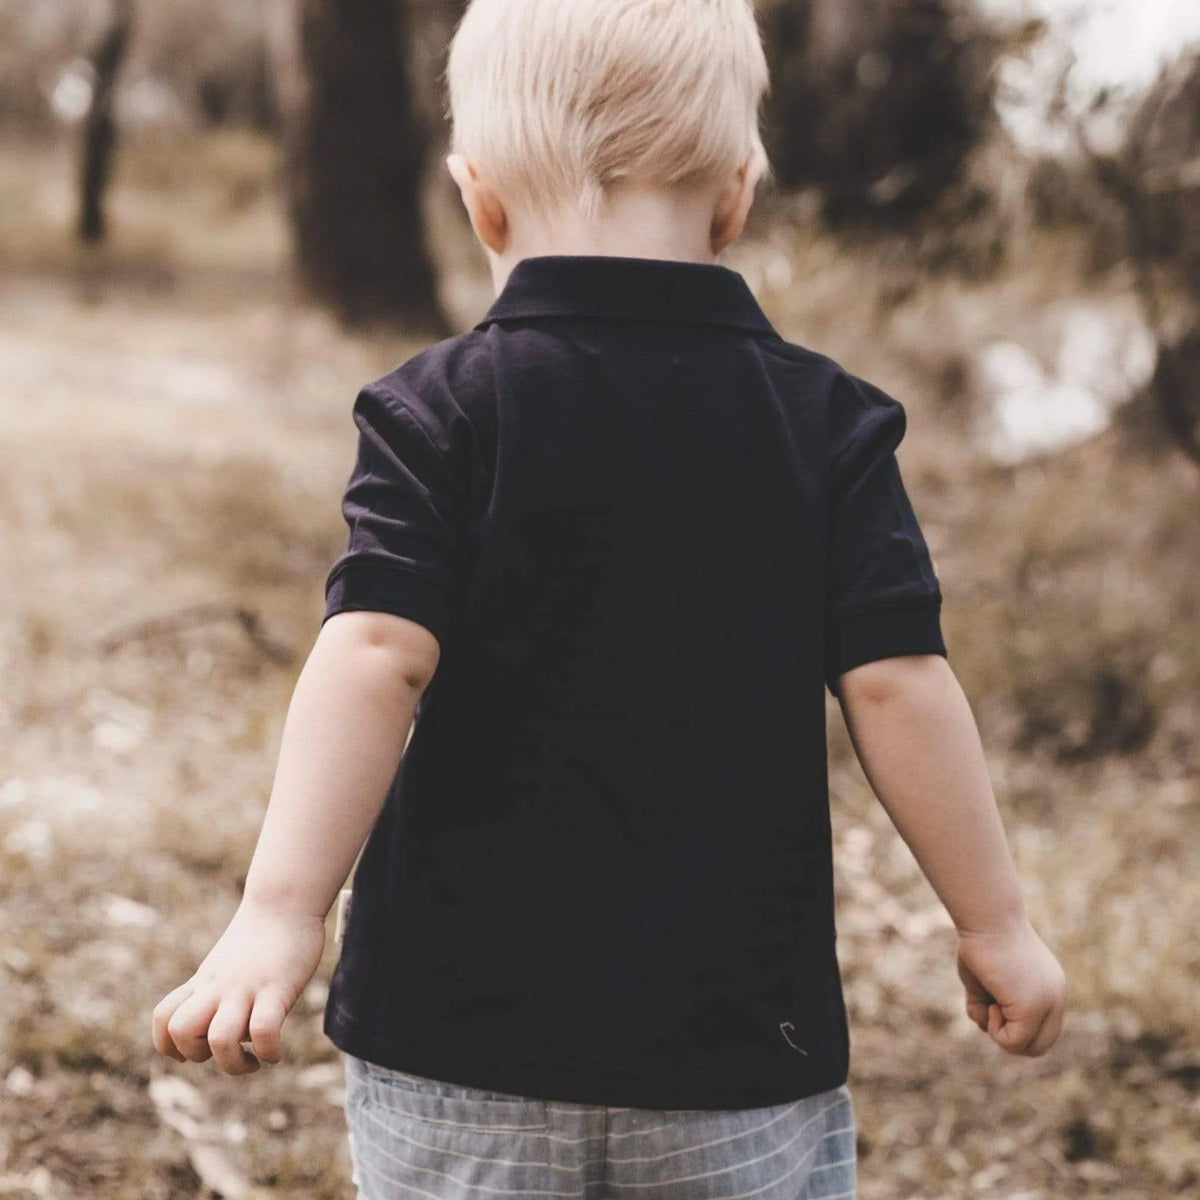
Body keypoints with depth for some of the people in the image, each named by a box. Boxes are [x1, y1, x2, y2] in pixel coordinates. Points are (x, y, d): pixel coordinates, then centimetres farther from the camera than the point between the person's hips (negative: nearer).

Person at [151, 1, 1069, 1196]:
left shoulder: (440, 410, -6)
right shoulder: (827, 421, -1)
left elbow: (377, 658, -18)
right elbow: (897, 684, -5)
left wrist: (278, 914, -19)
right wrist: (995, 923, 5)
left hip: (462, 1022, -1)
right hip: (740, 1042, 1)